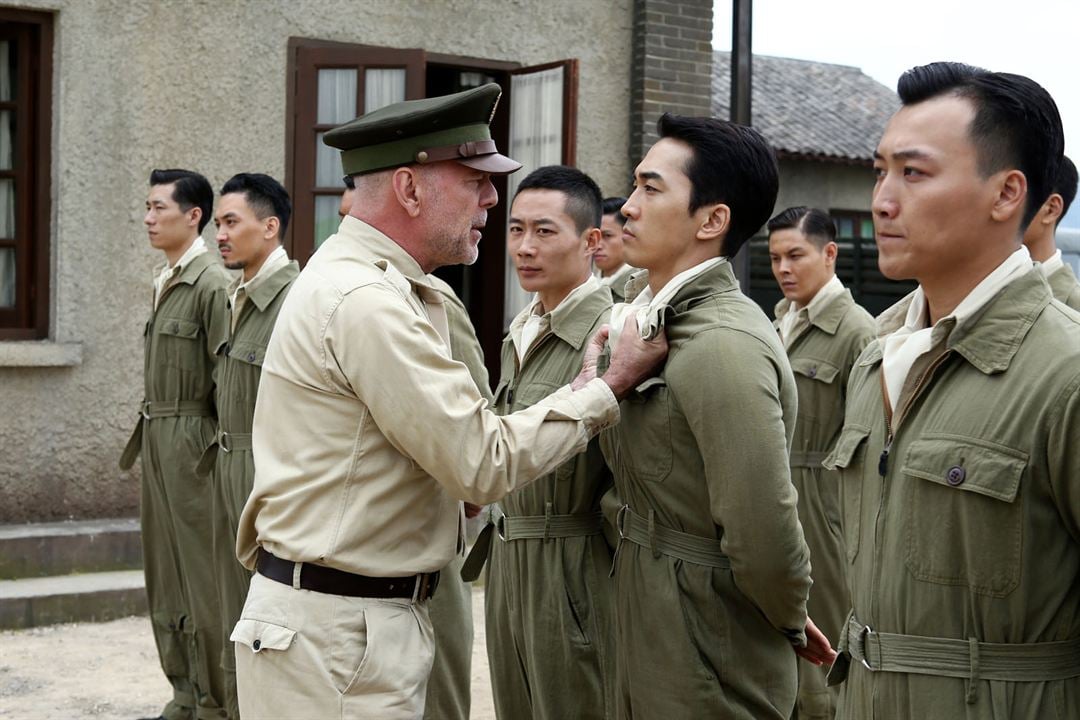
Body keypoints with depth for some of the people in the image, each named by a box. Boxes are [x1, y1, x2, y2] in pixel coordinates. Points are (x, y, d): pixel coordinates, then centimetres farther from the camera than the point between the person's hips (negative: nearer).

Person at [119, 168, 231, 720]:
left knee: (202, 577, -2)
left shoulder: (211, 282, -13)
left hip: (192, 443, -9)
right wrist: (145, 439, 15)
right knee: (164, 576, 13)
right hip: (156, 441, 9)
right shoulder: (164, 280, 14)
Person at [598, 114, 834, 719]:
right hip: (647, 641, 8)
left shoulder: (723, 347, -24)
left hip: (709, 668, -8)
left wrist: (791, 621, -11)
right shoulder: (646, 309, 5)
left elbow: (765, 544, -26)